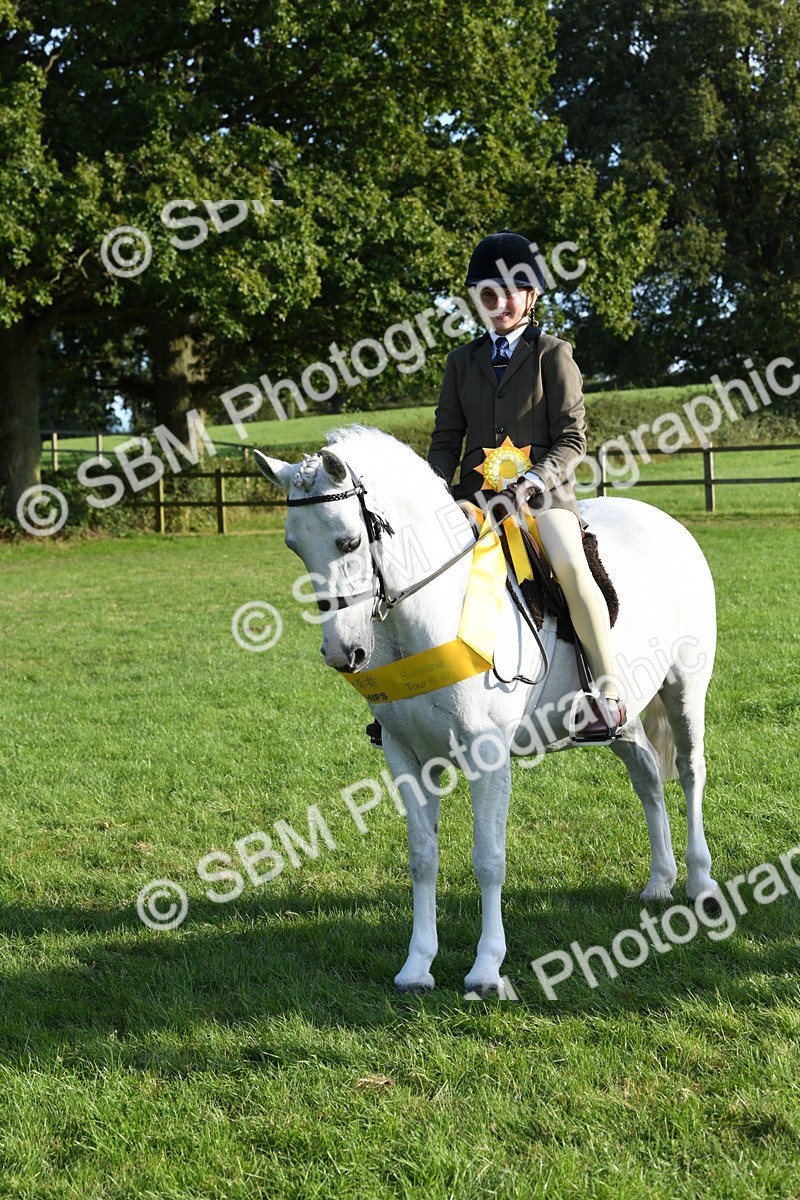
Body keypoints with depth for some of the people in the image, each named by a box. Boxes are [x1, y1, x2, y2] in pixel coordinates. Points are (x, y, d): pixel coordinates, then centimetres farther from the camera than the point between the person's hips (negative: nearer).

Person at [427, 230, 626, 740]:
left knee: (570, 567, -32)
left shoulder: (553, 354, 4)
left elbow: (572, 439, -3)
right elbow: (446, 438, 13)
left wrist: (533, 481, -20)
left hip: (543, 493, -4)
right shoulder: (463, 361, 16)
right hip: (475, 495, 5)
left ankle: (610, 696, -24)